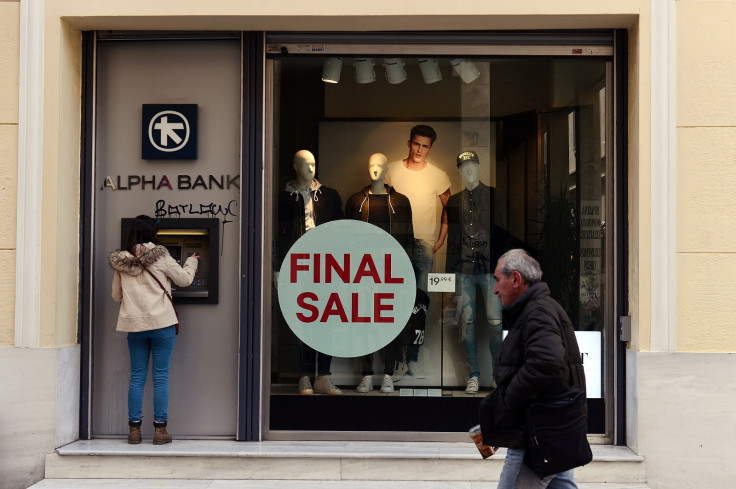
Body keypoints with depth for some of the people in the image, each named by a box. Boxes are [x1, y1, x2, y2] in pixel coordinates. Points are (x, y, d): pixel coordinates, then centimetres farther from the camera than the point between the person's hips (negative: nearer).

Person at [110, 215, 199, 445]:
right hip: (161, 323, -3)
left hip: (134, 324, 4)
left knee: (137, 376, 10)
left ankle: (134, 428, 10)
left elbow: (116, 296, 13)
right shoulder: (160, 256, -7)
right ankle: (160, 429, 3)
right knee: (160, 376, 2)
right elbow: (184, 279, 3)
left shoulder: (121, 262, 4)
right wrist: (191, 262, 22)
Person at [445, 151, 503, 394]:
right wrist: (449, 272, 12)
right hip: (463, 269, 3)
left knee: (494, 321, -8)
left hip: (489, 267, -3)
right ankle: (473, 374, 10)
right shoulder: (454, 201, 14)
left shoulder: (493, 196, 6)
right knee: (466, 321, 1)